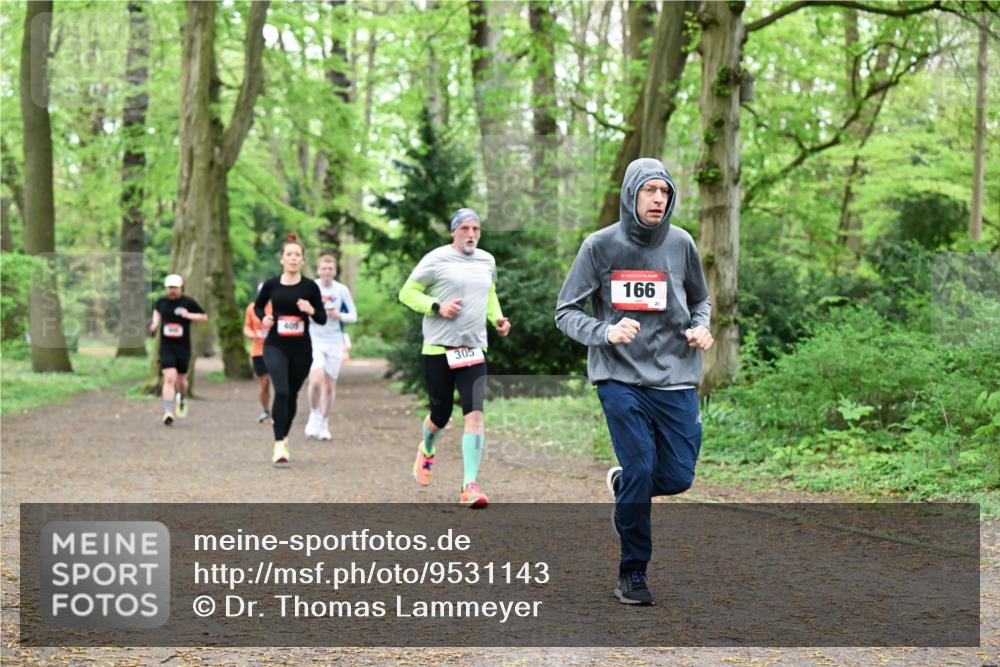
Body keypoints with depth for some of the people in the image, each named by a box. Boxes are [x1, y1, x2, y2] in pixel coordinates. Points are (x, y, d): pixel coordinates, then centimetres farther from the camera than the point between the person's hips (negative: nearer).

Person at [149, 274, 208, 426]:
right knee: (169, 378, -15)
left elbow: (204, 316, 4)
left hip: (183, 347, 0)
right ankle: (168, 413, -17)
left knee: (181, 379, 12)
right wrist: (155, 323, 10)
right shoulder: (161, 301, 3)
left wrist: (189, 315, -13)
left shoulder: (188, 302, -3)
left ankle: (182, 399, 46)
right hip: (166, 346, 0)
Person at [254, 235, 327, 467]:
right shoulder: (271, 284, 0)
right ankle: (279, 446, -20)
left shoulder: (310, 287, -1)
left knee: (292, 395, 12)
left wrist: (311, 310, -17)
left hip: (301, 349, 1)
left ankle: (283, 437, 36)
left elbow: (322, 319, 3)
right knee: (281, 391, -19)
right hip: (275, 346, -1)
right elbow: (258, 306, 19)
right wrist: (263, 318, -2)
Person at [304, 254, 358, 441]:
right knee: (316, 380, -19)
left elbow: (353, 316, 5)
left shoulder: (342, 290, 0)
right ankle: (314, 416, 5)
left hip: (335, 342, 1)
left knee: (329, 385, 3)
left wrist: (340, 316, -14)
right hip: (314, 341, -1)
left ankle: (324, 423, 19)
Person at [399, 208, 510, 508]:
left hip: (474, 349, 3)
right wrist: (437, 307, -16)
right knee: (441, 415, 7)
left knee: (475, 413, -13)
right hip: (438, 349, -3)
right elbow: (407, 292, -2)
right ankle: (426, 450, 44)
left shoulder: (487, 261, 11)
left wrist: (497, 317, 12)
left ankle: (469, 486, -14)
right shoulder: (436, 259, -5)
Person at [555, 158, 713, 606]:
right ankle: (632, 573, 6)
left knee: (678, 477, 0)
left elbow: (700, 299, 19)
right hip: (620, 378, -3)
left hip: (675, 378, 3)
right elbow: (566, 312, 0)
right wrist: (605, 333, -18)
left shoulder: (681, 244, 3)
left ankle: (621, 485, 34)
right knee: (640, 470, -12)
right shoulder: (600, 246, -4)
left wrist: (701, 328, -3)